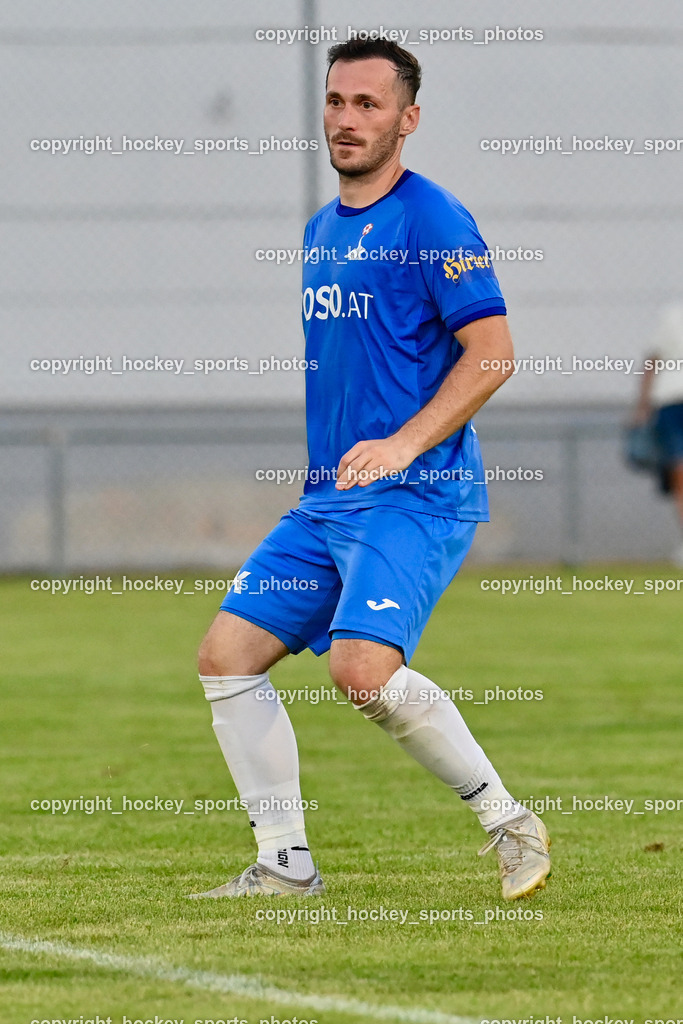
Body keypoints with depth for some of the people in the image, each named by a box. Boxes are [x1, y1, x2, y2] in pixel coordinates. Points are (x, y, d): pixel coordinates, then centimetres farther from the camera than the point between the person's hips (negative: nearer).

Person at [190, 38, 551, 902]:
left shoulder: (430, 219, -8)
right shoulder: (320, 230, 17)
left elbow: (493, 350, -13)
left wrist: (404, 444, -19)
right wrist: (301, 454, 17)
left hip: (417, 496, -9)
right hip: (326, 498, 9)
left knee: (363, 668, -25)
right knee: (227, 654, 0)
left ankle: (509, 824, -7)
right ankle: (285, 864, 7)